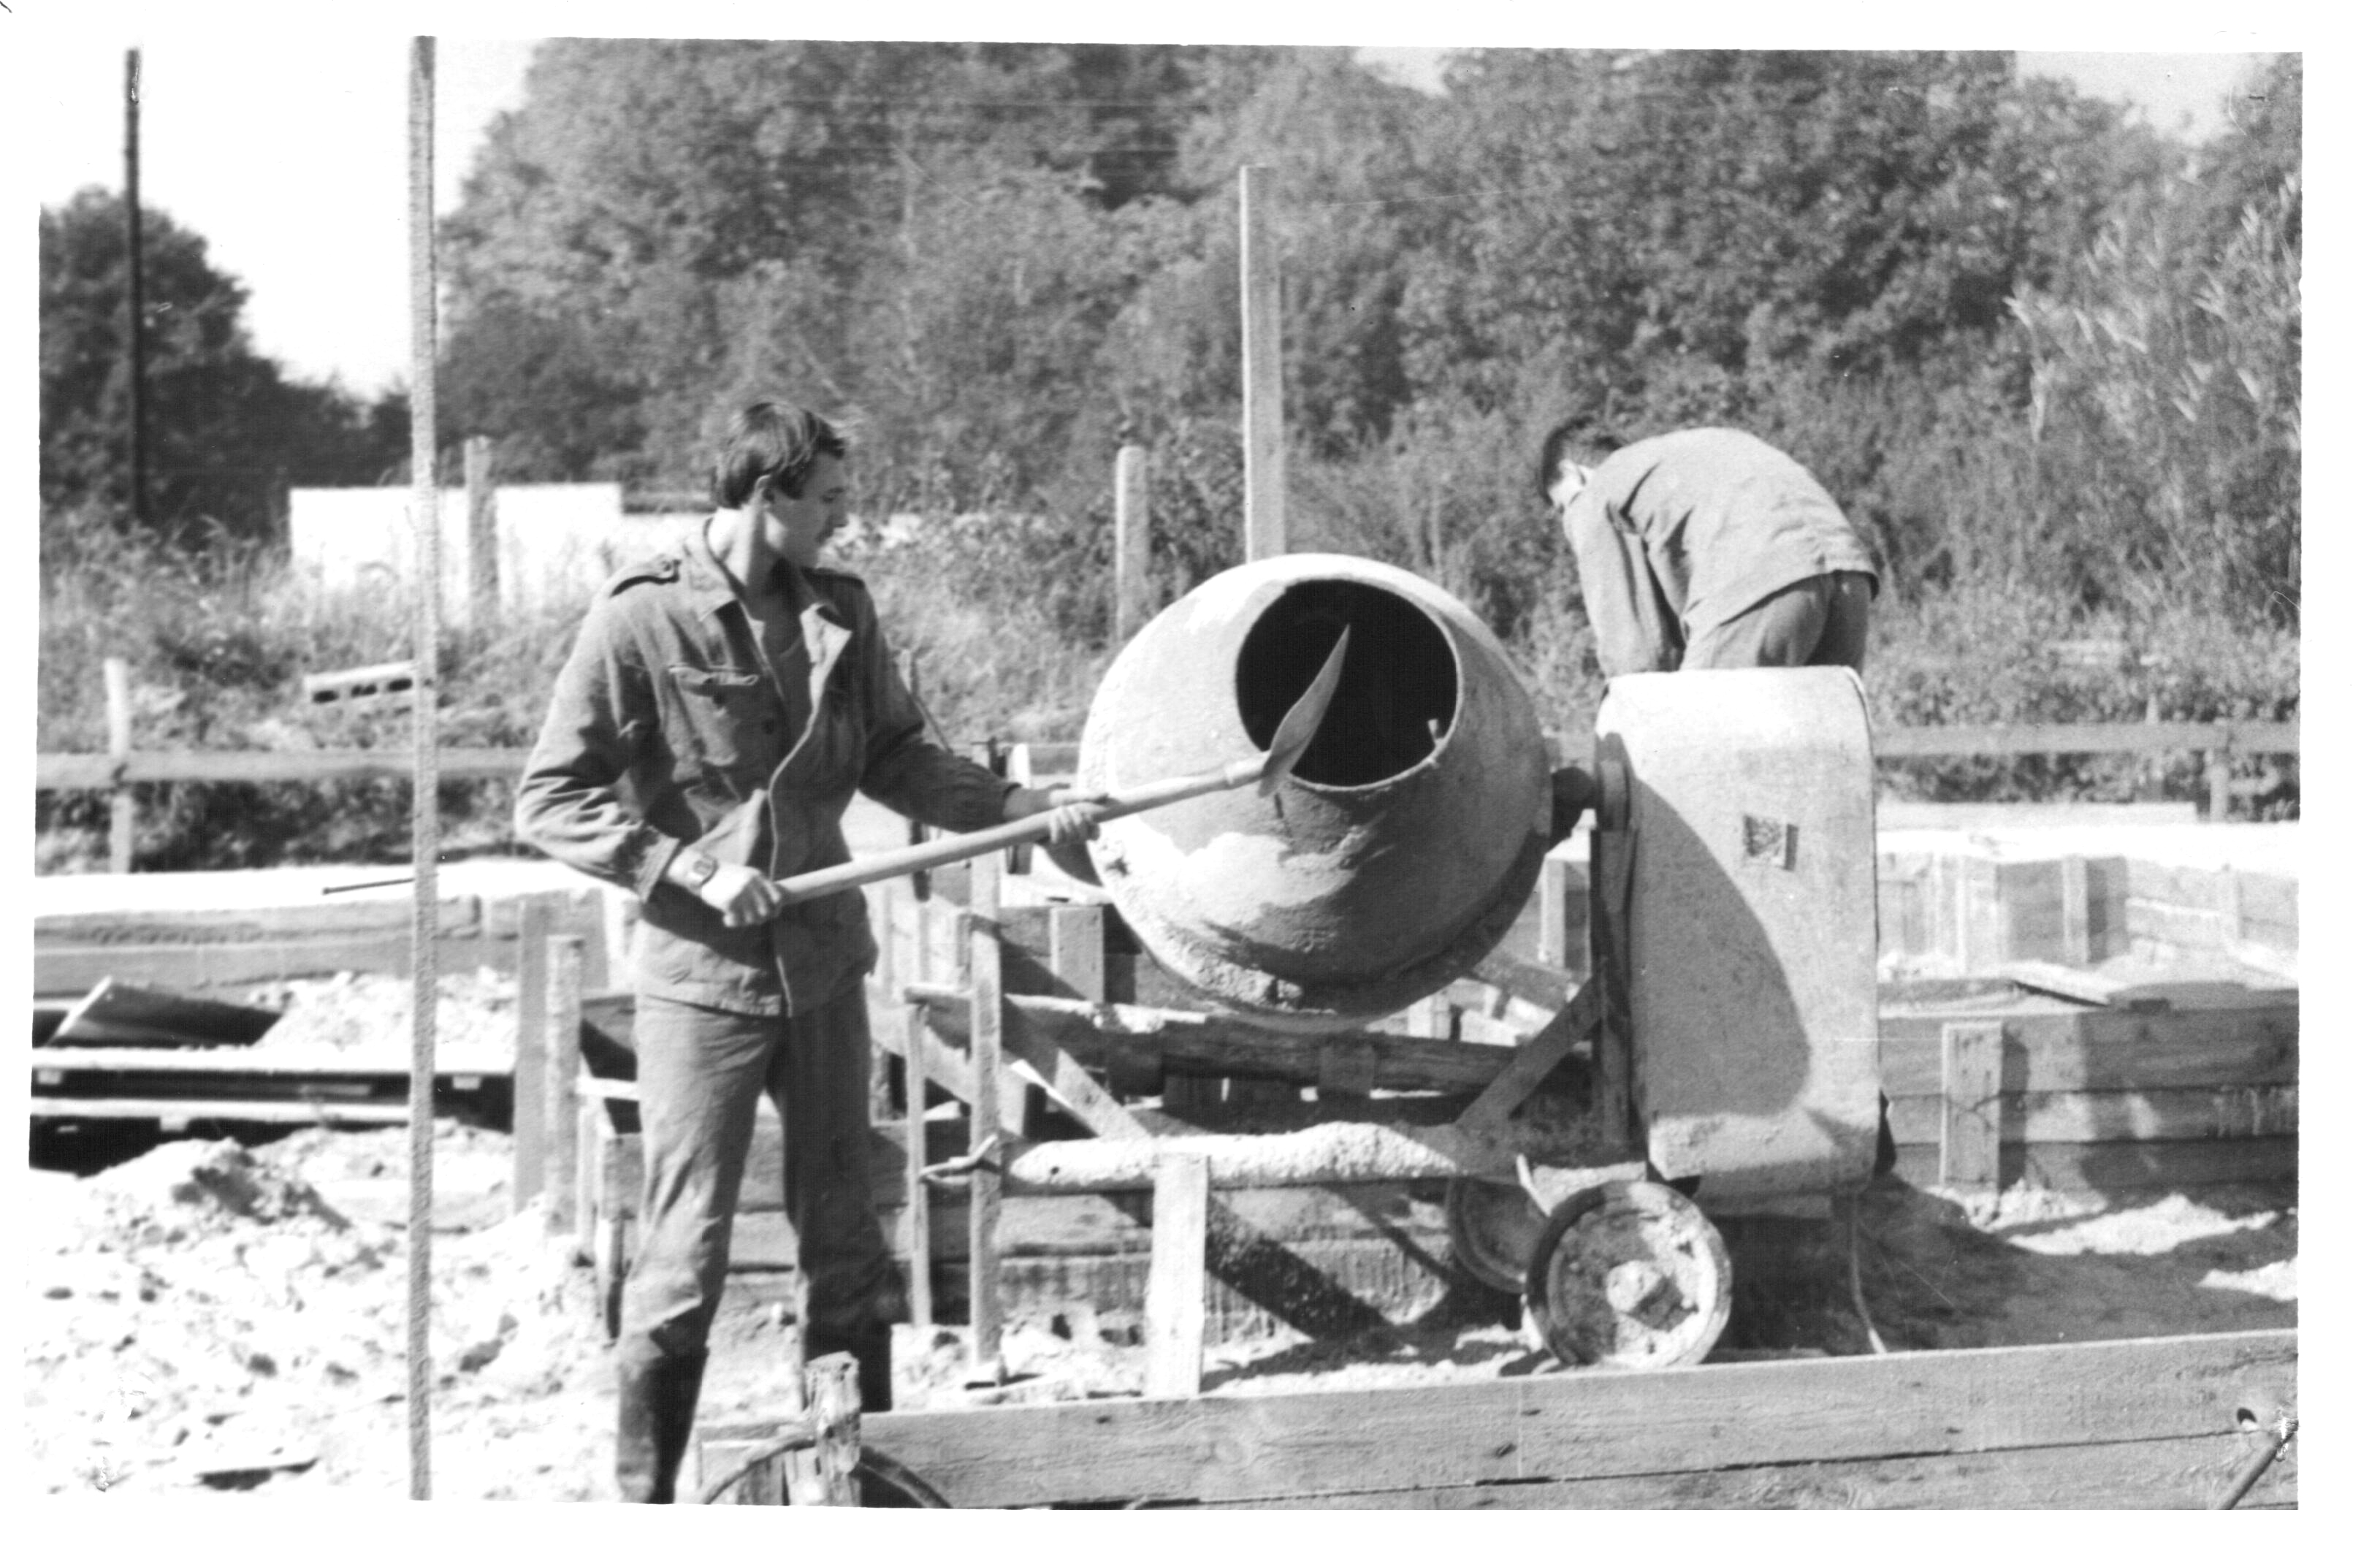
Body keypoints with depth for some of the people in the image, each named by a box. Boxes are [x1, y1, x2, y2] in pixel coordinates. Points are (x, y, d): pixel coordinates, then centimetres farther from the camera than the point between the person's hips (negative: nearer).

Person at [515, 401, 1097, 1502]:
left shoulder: (840, 611, 5)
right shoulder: (637, 622, -10)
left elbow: (894, 759, 13)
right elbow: (547, 803, -10)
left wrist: (1022, 807, 0)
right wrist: (689, 869, -19)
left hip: (823, 968, 5)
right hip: (700, 981, -5)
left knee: (844, 1241, 13)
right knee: (685, 1256, -2)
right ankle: (643, 1502, 12)